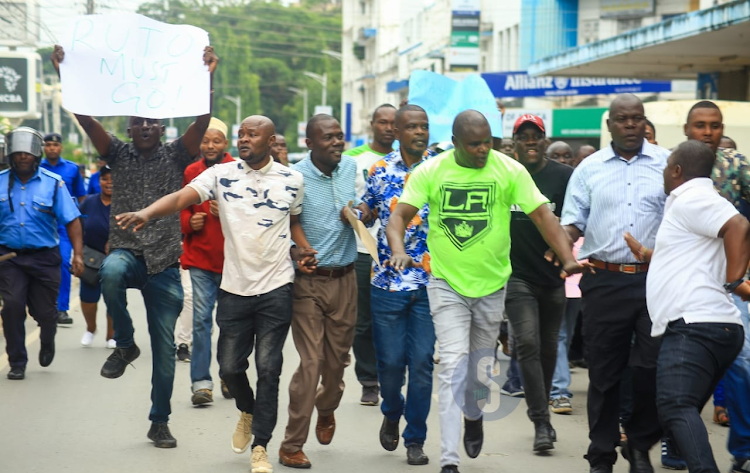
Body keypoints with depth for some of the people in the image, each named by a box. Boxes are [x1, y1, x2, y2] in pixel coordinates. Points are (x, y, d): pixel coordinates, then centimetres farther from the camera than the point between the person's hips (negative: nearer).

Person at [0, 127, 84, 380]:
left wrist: (78, 254, -11)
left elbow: (71, 221, -3)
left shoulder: (53, 183, -2)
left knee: (45, 311, 7)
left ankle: (47, 342, 42)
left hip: (45, 257, 0)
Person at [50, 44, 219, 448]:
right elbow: (85, 118, -5)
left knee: (165, 349, 3)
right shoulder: (119, 154, 7)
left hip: (164, 265, 1)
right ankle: (125, 346, -15)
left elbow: (202, 121, -9)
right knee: (110, 273, -39)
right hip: (126, 252, 0)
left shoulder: (175, 156, 6)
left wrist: (206, 76, -23)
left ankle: (159, 422, 20)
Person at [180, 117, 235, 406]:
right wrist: (189, 221, -4)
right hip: (200, 257, 1)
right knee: (201, 318, -4)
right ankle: (201, 382, -2)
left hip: (231, 258, -1)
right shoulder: (190, 172, 6)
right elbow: (179, 209, 17)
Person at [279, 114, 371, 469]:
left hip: (344, 279, 5)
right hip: (307, 281, -4)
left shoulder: (352, 167, 4)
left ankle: (326, 409, 46)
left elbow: (366, 209, 17)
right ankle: (291, 446, 3)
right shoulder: (294, 177, -11)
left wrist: (364, 211, -6)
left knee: (338, 358, 13)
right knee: (310, 362, -8)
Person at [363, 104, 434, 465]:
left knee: (422, 362, 0)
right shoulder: (380, 170, 4)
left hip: (430, 282, -1)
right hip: (387, 281, 1)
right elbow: (366, 215, 15)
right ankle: (392, 413, 35)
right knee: (390, 361, 3)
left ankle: (415, 439, 14)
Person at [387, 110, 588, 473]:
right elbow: (400, 215, -8)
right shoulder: (430, 172, -7)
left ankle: (473, 415, 51)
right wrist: (398, 250, -29)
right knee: (453, 364, -12)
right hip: (446, 283, -2)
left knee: (480, 363, 17)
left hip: (490, 284, 2)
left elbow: (541, 215, -9)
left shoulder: (510, 171, -6)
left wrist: (568, 258, -22)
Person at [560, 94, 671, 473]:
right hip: (603, 281, 1)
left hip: (655, 280, -1)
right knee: (604, 371, 7)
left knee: (653, 366, -4)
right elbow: (573, 220, 7)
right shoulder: (589, 168, 8)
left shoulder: (666, 164, 5)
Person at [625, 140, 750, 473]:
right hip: (716, 327, 11)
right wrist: (644, 254, 45)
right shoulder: (695, 202, 27)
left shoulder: (689, 199, -6)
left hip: (694, 326, -11)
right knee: (683, 410, 16)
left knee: (676, 408, -25)